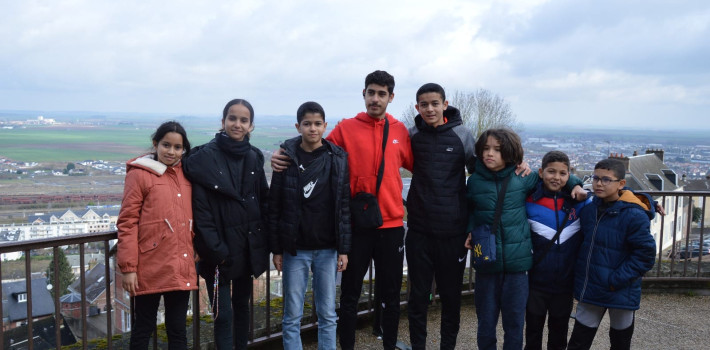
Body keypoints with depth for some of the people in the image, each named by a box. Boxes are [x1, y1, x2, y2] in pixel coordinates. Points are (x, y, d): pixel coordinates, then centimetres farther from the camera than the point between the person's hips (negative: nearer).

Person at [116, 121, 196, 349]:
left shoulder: (185, 175, 10)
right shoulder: (139, 174, -5)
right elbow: (127, 223, -8)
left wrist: (196, 251, 12)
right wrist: (128, 268, -11)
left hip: (181, 268, 5)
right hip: (151, 268, -4)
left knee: (177, 329, 13)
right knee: (144, 328, 10)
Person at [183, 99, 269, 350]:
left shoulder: (254, 157, 6)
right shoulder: (205, 157, -9)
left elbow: (263, 202, 10)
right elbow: (201, 210, -13)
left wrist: (264, 243, 2)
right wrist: (215, 250, -15)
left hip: (248, 247, 5)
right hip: (221, 249, -5)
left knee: (242, 306, 18)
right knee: (224, 313, -2)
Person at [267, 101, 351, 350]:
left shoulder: (338, 158, 1)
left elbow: (344, 206, 0)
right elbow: (274, 206, 0)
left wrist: (344, 249, -2)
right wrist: (276, 249, -2)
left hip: (327, 249, 1)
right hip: (295, 250, 0)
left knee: (327, 314, 9)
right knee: (292, 316, 7)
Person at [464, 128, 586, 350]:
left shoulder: (523, 178, -2)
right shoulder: (474, 180, 0)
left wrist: (575, 184, 2)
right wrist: (471, 232, -2)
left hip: (516, 262, 0)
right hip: (486, 262, 0)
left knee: (515, 322, 13)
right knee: (486, 321, 13)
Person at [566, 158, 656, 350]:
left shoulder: (634, 216, -18)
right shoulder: (589, 208, 1)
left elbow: (645, 254, -17)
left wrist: (616, 280, -18)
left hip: (620, 293, -5)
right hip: (589, 290, 5)